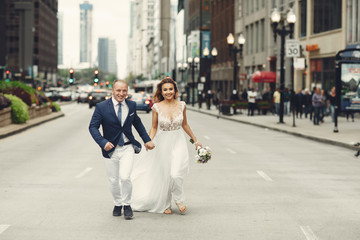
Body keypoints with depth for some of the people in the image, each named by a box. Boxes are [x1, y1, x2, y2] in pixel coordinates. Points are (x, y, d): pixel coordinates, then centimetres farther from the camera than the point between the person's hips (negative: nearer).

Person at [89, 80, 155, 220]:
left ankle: (127, 205, 8)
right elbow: (93, 127, -11)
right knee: (113, 181, 9)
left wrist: (147, 140, 18)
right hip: (110, 149, 0)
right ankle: (117, 204, 34)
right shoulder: (102, 107, -9)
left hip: (127, 148, 1)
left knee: (125, 177, -15)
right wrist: (103, 142, -25)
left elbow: (137, 123, 17)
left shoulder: (131, 105, 2)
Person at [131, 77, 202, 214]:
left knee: (176, 174, -15)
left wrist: (195, 140, 17)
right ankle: (165, 205, 26)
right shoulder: (157, 107, -7)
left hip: (178, 143, 0)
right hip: (162, 144, 0)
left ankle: (179, 199, 11)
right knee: (163, 175, 7)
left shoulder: (181, 105, -1)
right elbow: (154, 127, 2)